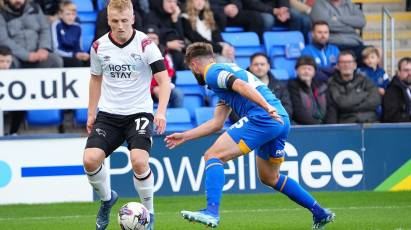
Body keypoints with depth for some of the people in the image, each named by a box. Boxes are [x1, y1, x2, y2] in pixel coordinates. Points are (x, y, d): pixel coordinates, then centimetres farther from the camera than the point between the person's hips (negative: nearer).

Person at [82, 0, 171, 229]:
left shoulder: (145, 44, -11)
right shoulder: (99, 47, 1)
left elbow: (164, 79, -14)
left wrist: (161, 111, -28)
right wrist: (91, 114, 17)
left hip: (139, 112, -3)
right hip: (108, 114, 3)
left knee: (139, 161, -25)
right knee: (90, 159, -16)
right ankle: (107, 198, 16)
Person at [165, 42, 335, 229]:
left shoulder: (212, 73, 2)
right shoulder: (226, 70, 32)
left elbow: (241, 85, -17)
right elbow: (216, 123, 33)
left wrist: (268, 107, -27)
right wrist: (184, 136, 37)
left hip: (261, 118, -9)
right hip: (282, 121, 9)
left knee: (213, 156, -8)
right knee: (270, 178, 26)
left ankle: (212, 212, -24)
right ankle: (320, 213, 29)